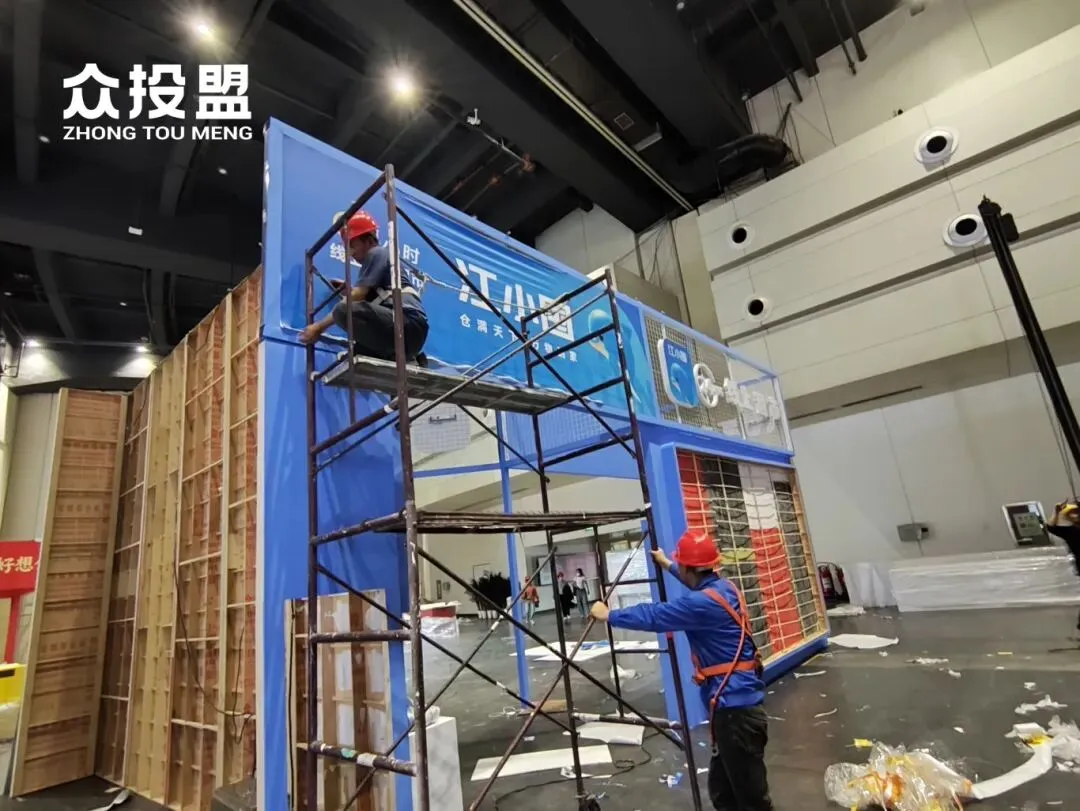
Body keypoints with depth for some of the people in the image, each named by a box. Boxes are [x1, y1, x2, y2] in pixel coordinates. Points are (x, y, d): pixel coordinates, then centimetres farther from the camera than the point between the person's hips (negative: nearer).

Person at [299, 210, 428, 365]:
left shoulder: (377, 253, 4)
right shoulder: (385, 257, 32)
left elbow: (356, 298, -3)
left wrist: (319, 326, 0)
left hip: (409, 324, -10)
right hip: (414, 331, 10)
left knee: (343, 310, -24)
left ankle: (394, 355, -16)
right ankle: (408, 358, 6)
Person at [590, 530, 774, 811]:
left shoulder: (703, 603, -24)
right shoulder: (723, 586, 5)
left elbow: (653, 616, -21)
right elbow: (696, 579, 29)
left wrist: (608, 615, -8)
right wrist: (667, 565, 42)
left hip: (734, 705, -10)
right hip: (735, 700, 10)